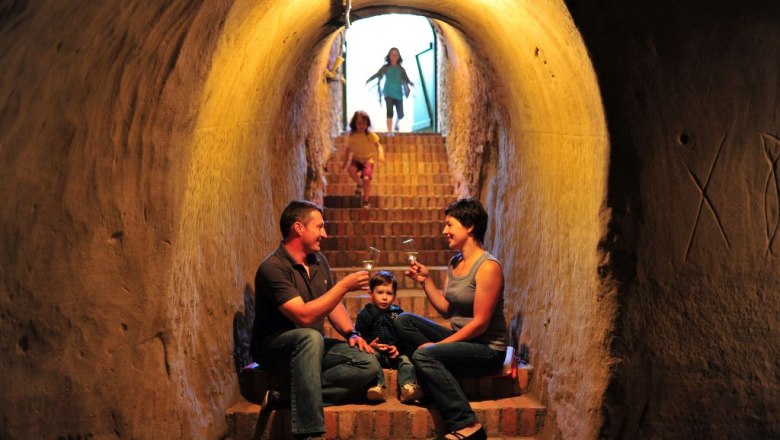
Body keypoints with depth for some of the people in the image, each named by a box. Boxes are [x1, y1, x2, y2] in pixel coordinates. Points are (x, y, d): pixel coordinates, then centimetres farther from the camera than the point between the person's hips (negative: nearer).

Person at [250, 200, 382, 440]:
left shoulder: (318, 260, 6)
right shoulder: (273, 267, -19)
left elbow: (333, 304, 16)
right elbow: (304, 316, -28)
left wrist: (351, 333, -2)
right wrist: (345, 285, -24)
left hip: (313, 346, 7)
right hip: (274, 346, -7)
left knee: (368, 364, -16)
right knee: (311, 337, -40)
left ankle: (289, 396, -20)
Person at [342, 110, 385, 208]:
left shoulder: (371, 135, -7)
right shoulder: (352, 136, -2)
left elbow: (378, 146, -7)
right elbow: (348, 149, 8)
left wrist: (381, 155, -26)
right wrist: (345, 162, 9)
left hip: (368, 160, -2)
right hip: (356, 160, 2)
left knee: (366, 178, -24)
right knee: (350, 169, -32)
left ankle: (366, 201, -5)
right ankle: (359, 184, 1)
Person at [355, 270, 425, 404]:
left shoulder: (398, 313, 16)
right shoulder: (365, 314, 10)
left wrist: (398, 348, -8)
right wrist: (370, 345, -15)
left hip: (395, 353, 2)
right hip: (375, 350, -1)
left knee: (405, 359, -27)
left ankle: (408, 386, -47)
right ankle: (378, 386, -50)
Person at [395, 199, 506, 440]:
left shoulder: (488, 266, -17)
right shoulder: (454, 262, 9)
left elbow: (480, 323, -20)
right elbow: (446, 309, 8)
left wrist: (440, 344, -18)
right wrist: (425, 281, 0)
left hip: (487, 349, -8)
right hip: (459, 338, 8)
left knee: (424, 354, -29)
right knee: (404, 321, -4)